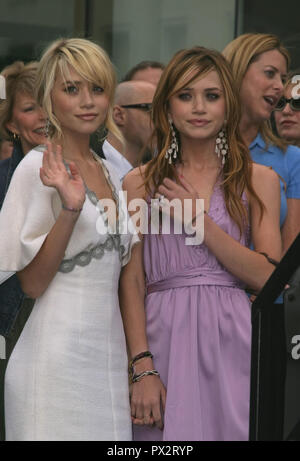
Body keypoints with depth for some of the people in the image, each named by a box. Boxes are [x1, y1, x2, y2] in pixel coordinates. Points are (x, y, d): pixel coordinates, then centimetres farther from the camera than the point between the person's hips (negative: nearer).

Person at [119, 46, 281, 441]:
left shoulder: (258, 180, 7)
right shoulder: (140, 183, 6)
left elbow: (271, 278, -3)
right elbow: (131, 282, 0)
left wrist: (200, 220, -9)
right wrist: (142, 368, -11)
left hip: (231, 340, 0)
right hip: (164, 341, 0)